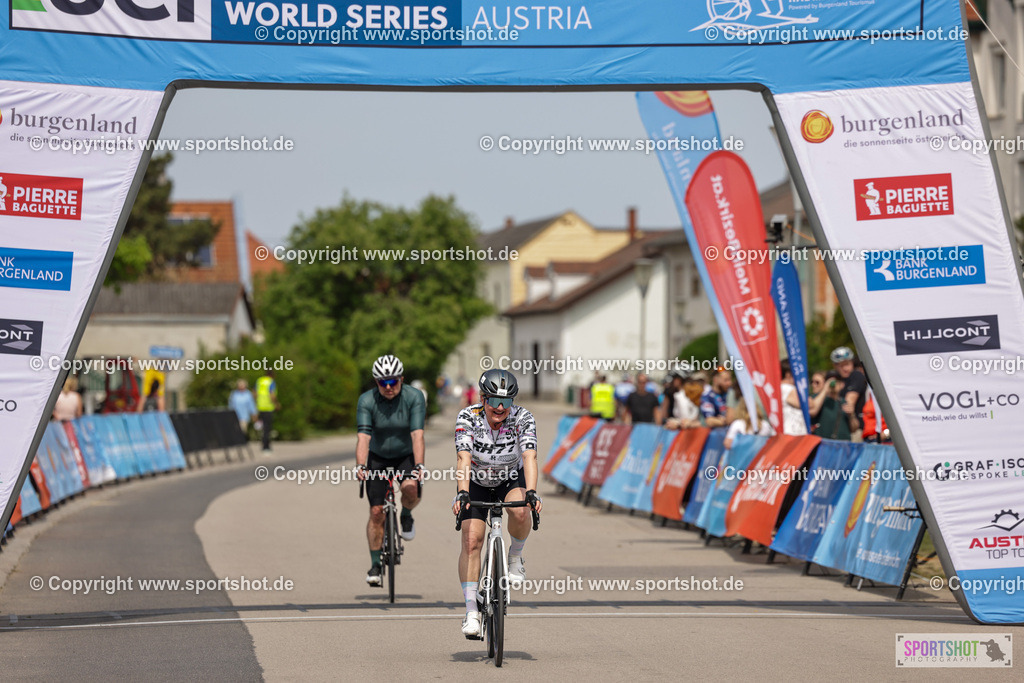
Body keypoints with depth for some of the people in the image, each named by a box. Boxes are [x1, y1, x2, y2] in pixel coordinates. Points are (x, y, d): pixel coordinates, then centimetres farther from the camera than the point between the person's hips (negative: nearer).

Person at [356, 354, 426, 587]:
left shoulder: (414, 397, -20)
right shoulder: (366, 400, -18)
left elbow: (417, 435, -29)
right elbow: (363, 437, -28)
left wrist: (419, 466, -42)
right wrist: (360, 466, -43)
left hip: (406, 456, -1)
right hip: (378, 457, 1)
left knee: (411, 488, -31)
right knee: (376, 511, -7)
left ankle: (406, 516, 3)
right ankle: (375, 565, 6)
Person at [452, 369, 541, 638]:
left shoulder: (523, 418, -24)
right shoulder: (467, 418, -25)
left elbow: (529, 457, -35)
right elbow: (464, 459, -34)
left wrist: (531, 492, -50)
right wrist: (462, 493, -50)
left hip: (512, 479, 0)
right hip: (477, 484, 0)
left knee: (520, 511, -34)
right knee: (471, 540, -16)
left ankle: (515, 557, -4)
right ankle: (472, 611, -10)